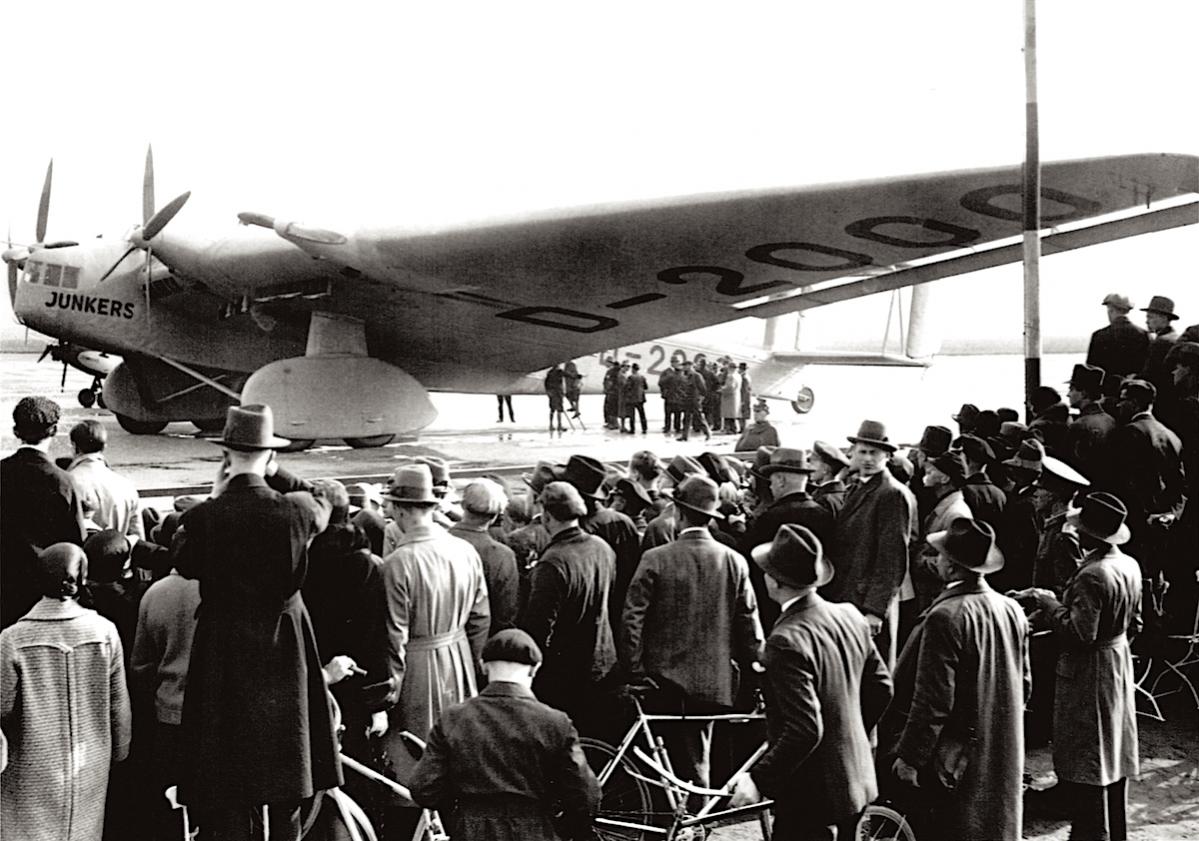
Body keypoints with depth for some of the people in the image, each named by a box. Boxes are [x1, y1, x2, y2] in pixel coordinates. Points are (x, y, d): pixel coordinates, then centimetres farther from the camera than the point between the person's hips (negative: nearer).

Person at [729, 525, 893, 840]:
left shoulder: (787, 641, -25)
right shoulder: (850, 617, 0)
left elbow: (805, 730, -29)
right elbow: (881, 688, 11)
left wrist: (758, 779, -20)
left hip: (810, 795, -8)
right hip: (855, 779, 9)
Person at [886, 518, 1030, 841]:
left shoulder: (946, 617, -21)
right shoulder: (1012, 610, 2)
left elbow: (932, 701, -20)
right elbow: (1023, 685, 11)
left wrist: (909, 757, -12)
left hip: (957, 765, -7)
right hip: (1002, 759, 8)